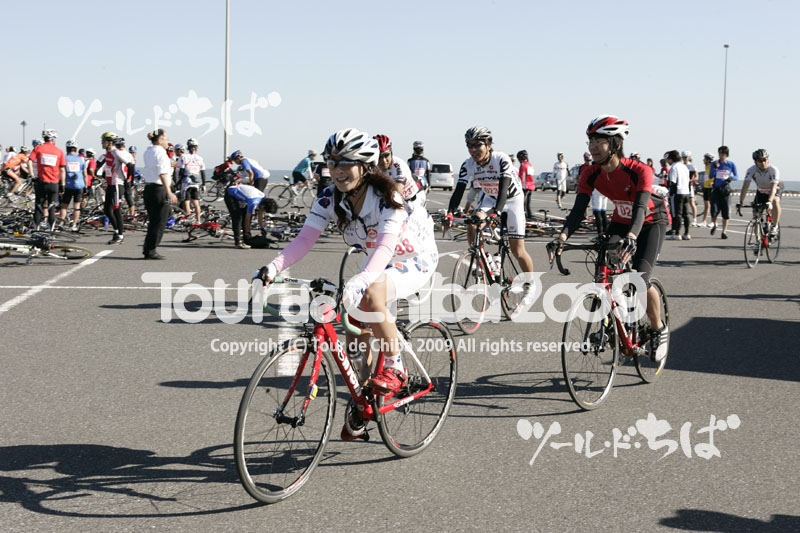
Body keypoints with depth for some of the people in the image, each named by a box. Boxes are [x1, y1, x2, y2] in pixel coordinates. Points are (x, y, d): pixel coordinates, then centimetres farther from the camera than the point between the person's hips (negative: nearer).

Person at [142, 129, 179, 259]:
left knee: (153, 221, 17)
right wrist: (169, 193, -25)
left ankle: (147, 249, 18)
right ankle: (151, 251, -1)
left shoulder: (148, 151, 13)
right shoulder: (160, 152, -14)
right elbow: (162, 174, -22)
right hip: (160, 190, -9)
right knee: (159, 222, -2)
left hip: (148, 188, 9)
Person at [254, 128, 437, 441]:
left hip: (415, 260, -7)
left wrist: (359, 281, -61)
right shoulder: (331, 198, -12)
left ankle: (394, 369, -17)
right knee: (355, 333, -3)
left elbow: (385, 245, -43)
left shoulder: (386, 196, -30)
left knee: (370, 295, -35)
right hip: (377, 264, 7)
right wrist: (274, 268, -39)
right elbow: (305, 238, -22)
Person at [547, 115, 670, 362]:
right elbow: (578, 209, -24)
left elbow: (640, 208, -44)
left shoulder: (639, 171, -32)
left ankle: (659, 330, 4)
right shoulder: (591, 174, -18)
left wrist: (631, 238, -63)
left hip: (652, 222, -5)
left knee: (640, 280, -21)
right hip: (621, 221, 5)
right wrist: (562, 237, -43)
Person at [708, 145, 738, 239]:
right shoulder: (714, 164, 5)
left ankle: (724, 231, 9)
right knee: (714, 211, -8)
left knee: (725, 212, -1)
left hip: (725, 190, 0)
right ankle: (714, 224, 23)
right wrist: (715, 168, -20)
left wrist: (731, 178, -16)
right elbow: (711, 176, -4)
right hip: (716, 190, 0)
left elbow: (736, 177, 5)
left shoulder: (731, 164, 3)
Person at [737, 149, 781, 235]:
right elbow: (745, 186, -31)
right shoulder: (751, 170, -23)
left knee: (775, 202, -37)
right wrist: (740, 202, -43)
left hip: (774, 192, -3)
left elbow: (773, 187, -41)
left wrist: (769, 202, -57)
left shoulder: (773, 170, -30)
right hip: (760, 193, 3)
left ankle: (774, 227, -25)